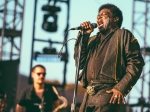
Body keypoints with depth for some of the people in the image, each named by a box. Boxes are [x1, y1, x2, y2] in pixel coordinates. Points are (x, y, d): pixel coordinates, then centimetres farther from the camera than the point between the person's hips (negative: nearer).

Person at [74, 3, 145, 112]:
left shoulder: (123, 35, 8)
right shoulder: (93, 40, 27)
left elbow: (136, 63, -3)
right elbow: (80, 63, 16)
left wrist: (121, 88, -15)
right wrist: (83, 35, 10)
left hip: (108, 92, -6)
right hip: (89, 94, 6)